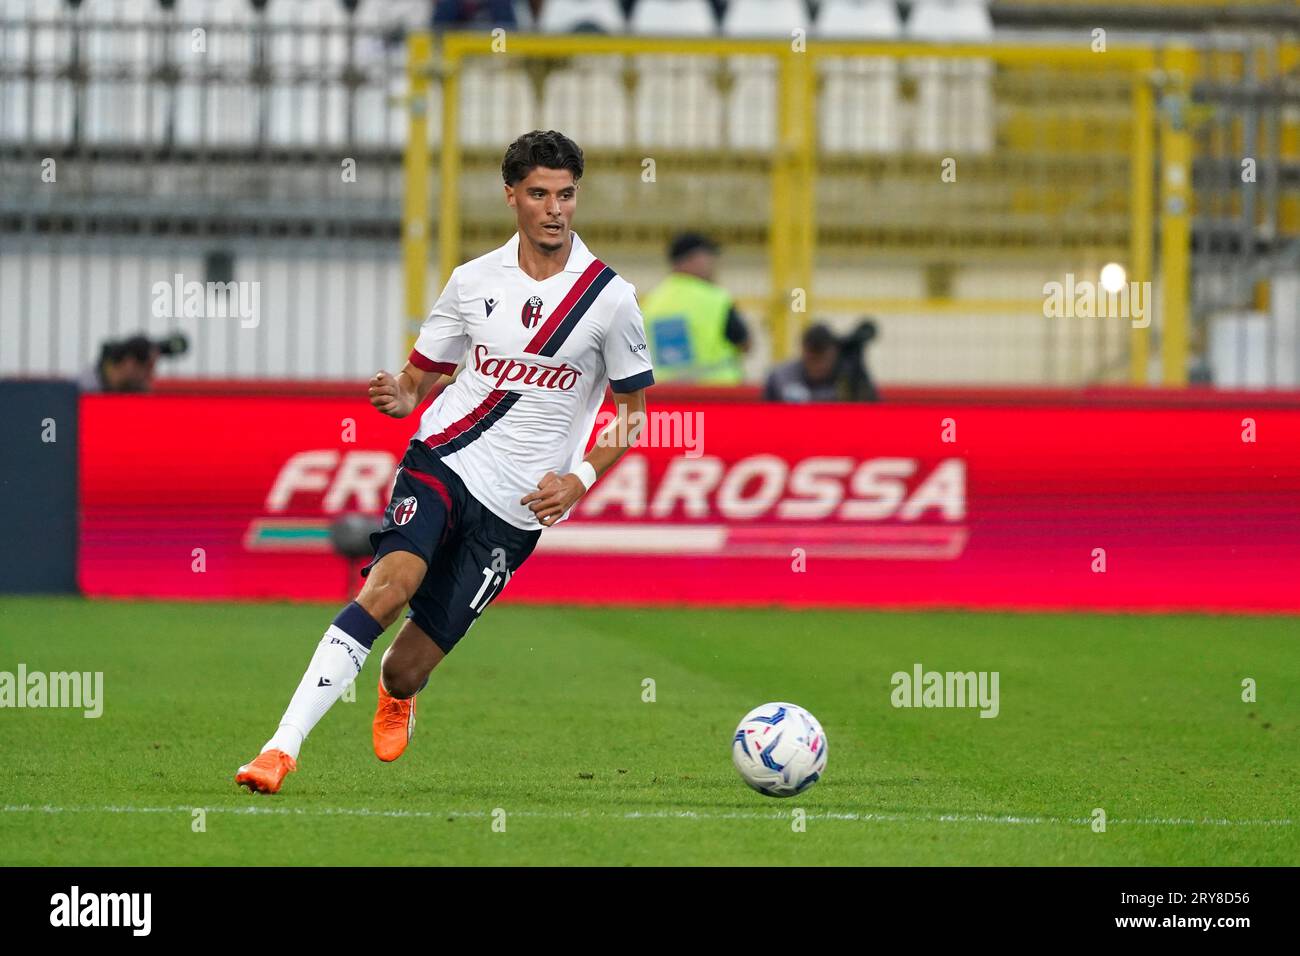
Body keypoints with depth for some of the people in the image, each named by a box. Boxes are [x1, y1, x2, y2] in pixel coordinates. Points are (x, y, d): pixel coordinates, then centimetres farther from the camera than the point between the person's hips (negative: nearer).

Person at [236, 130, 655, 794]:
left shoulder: (609, 297, -1)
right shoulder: (473, 280, 6)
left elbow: (633, 409, 9)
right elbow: (420, 376, 15)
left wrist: (579, 479, -7)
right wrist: (399, 396, -9)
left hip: (517, 506, -1)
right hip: (442, 460, 1)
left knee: (406, 668, -1)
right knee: (392, 581, -30)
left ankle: (396, 698, 41)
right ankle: (282, 746, -33)